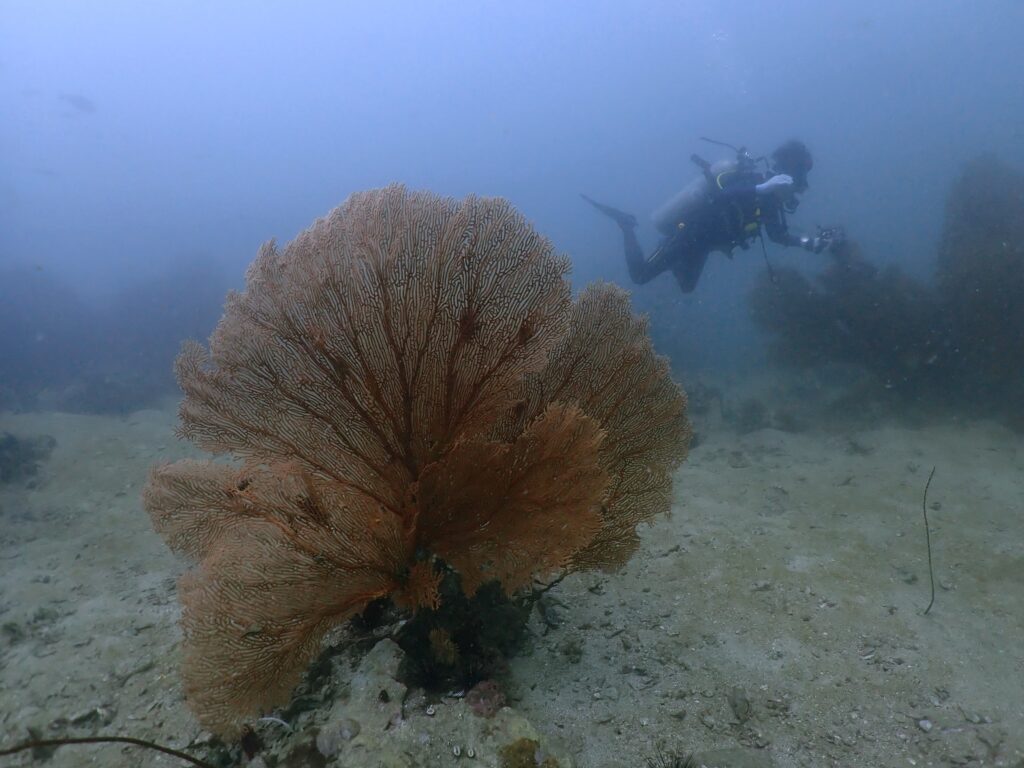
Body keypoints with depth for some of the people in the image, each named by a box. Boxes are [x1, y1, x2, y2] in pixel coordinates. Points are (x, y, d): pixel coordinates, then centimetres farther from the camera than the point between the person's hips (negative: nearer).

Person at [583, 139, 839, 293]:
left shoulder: (770, 195, 1)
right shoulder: (751, 181, -27)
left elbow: (779, 234, 13)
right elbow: (721, 196, -47)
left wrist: (810, 242, 0)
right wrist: (763, 189, -53)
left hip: (700, 239, 9)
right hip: (688, 233, -9)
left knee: (686, 286, 29)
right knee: (640, 275, -2)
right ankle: (627, 225, 17)